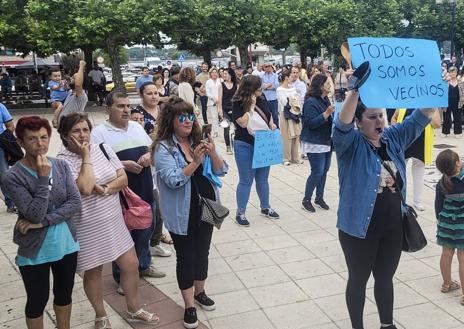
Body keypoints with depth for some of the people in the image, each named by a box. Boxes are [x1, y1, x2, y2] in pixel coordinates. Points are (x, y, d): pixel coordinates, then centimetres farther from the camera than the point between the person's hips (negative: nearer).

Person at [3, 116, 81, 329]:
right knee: (37, 301, 15)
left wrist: (44, 222, -19)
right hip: (35, 251, -3)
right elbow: (35, 214, -23)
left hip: (66, 245, 3)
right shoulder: (14, 177, -16)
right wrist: (43, 178, -25)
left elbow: (75, 203, -11)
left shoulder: (61, 166, -5)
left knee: (64, 294, 21)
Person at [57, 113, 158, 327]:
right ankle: (101, 317, 36)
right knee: (93, 273, 12)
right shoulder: (63, 161, -15)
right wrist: (86, 156, -22)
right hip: (87, 227, -5)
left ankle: (133, 310, 33)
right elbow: (85, 188, -29)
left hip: (114, 221, 5)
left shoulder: (103, 148, 1)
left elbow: (123, 179, -1)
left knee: (131, 265, 11)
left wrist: (105, 190, -19)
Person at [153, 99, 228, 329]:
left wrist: (212, 154, -20)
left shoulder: (201, 141, 1)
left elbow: (221, 171, -2)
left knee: (202, 252, 18)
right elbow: (173, 180, -21)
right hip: (182, 214, -4)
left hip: (206, 207, 5)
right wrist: (195, 162, -29)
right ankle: (189, 306, 20)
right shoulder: (163, 147, -12)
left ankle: (199, 292, 39)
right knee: (185, 257, 5)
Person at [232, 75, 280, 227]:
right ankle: (240, 213, 14)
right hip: (245, 147, -6)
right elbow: (243, 123, -25)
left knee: (263, 179, 18)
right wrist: (251, 106, -23)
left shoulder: (262, 99, 2)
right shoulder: (238, 103, -14)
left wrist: (271, 124, -1)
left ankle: (265, 207, 34)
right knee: (246, 181, 1)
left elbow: (269, 114, 18)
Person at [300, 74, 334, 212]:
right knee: (317, 172, -7)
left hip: (326, 141, 8)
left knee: (324, 170, 12)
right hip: (314, 143, -8)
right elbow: (311, 123, -24)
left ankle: (319, 198, 25)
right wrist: (326, 113, -29)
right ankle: (306, 200, 9)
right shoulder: (311, 102, -17)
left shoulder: (325, 100, 8)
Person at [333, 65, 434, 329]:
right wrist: (355, 89, -45)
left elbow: (421, 117, 0)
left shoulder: (394, 138, 3)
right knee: (359, 279, 13)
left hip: (393, 226, 5)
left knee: (385, 277, 22)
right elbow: (343, 124, -33)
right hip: (360, 227, -5)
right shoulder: (351, 144, -13)